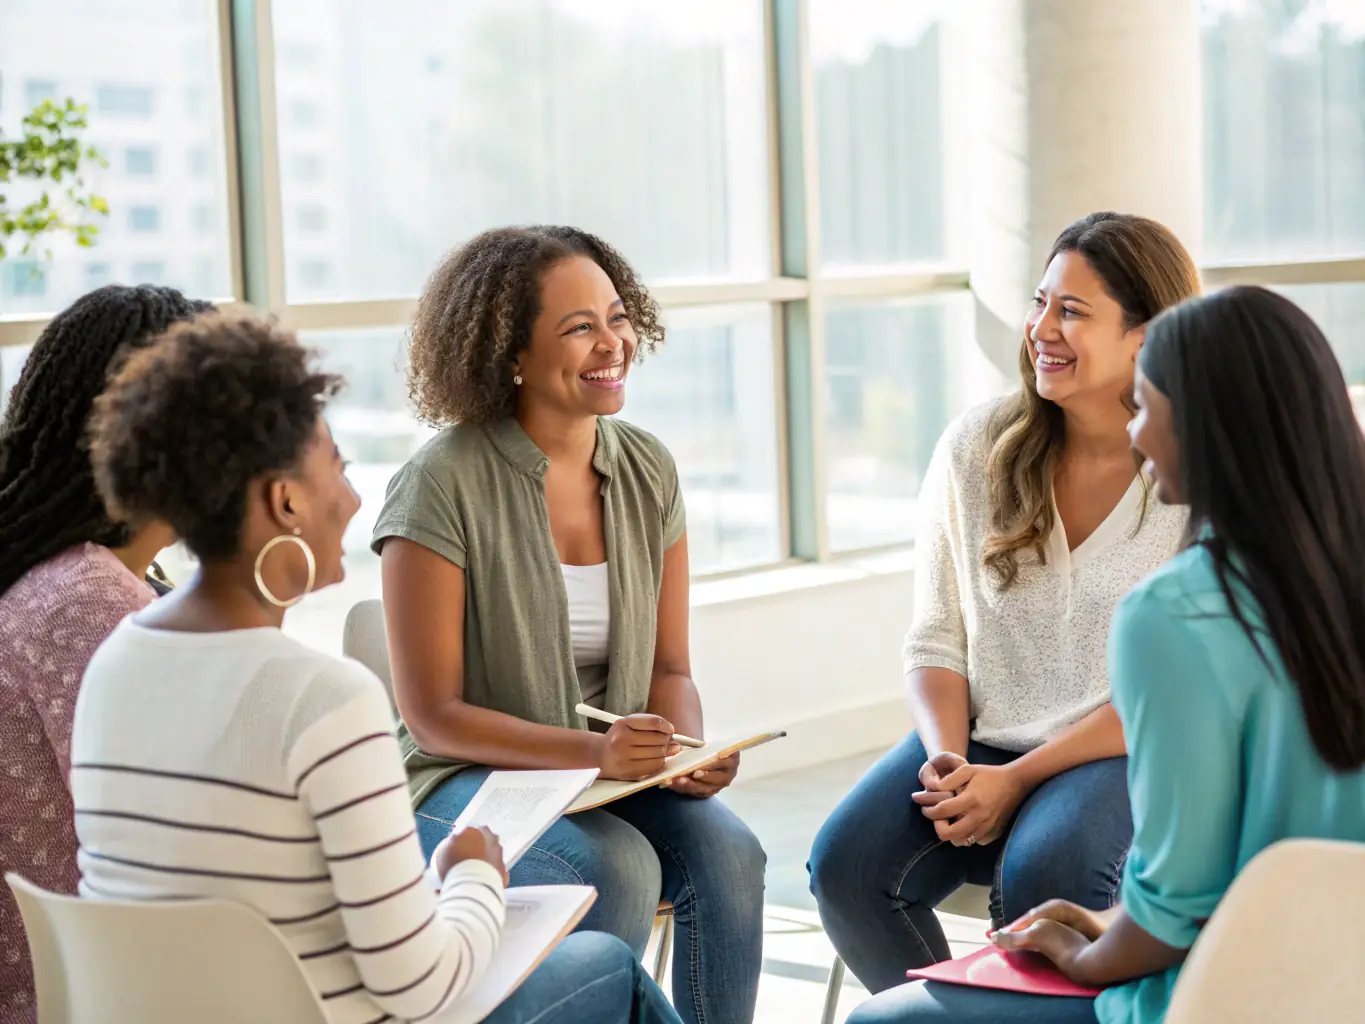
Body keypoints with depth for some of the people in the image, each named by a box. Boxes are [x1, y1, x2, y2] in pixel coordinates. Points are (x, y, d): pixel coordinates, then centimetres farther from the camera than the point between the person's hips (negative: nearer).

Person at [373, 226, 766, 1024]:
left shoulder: (647, 470, 4)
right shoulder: (444, 485, -14)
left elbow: (670, 667, 9)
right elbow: (433, 716, -13)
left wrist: (686, 749, -14)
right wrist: (591, 750, -25)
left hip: (621, 771, 5)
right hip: (469, 778, -5)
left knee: (728, 853, -24)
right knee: (618, 868, -32)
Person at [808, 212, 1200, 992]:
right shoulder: (976, 446, 4)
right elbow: (937, 642, 7)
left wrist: (1016, 779, -16)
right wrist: (947, 759, -12)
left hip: (1120, 755, -3)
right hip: (978, 741, 4)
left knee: (1044, 871, -34)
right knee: (847, 865, -22)